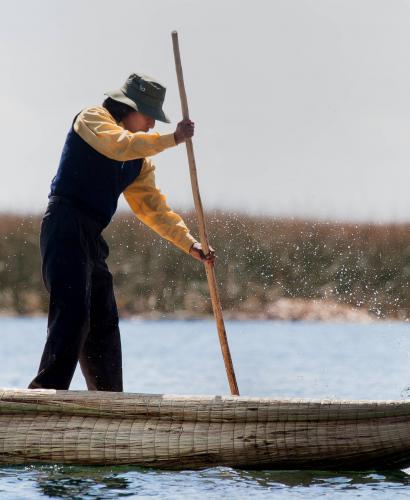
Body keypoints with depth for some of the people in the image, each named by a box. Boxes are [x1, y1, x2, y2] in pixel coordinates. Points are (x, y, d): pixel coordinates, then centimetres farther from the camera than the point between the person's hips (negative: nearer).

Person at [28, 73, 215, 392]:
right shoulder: (93, 118, -1)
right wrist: (173, 139, -21)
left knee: (104, 324, 10)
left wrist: (192, 246, 7)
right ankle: (46, 392, -26)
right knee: (73, 314, -21)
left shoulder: (140, 160, 21)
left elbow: (154, 209, 18)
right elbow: (121, 146, -23)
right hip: (66, 227, -9)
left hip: (92, 239, 9)